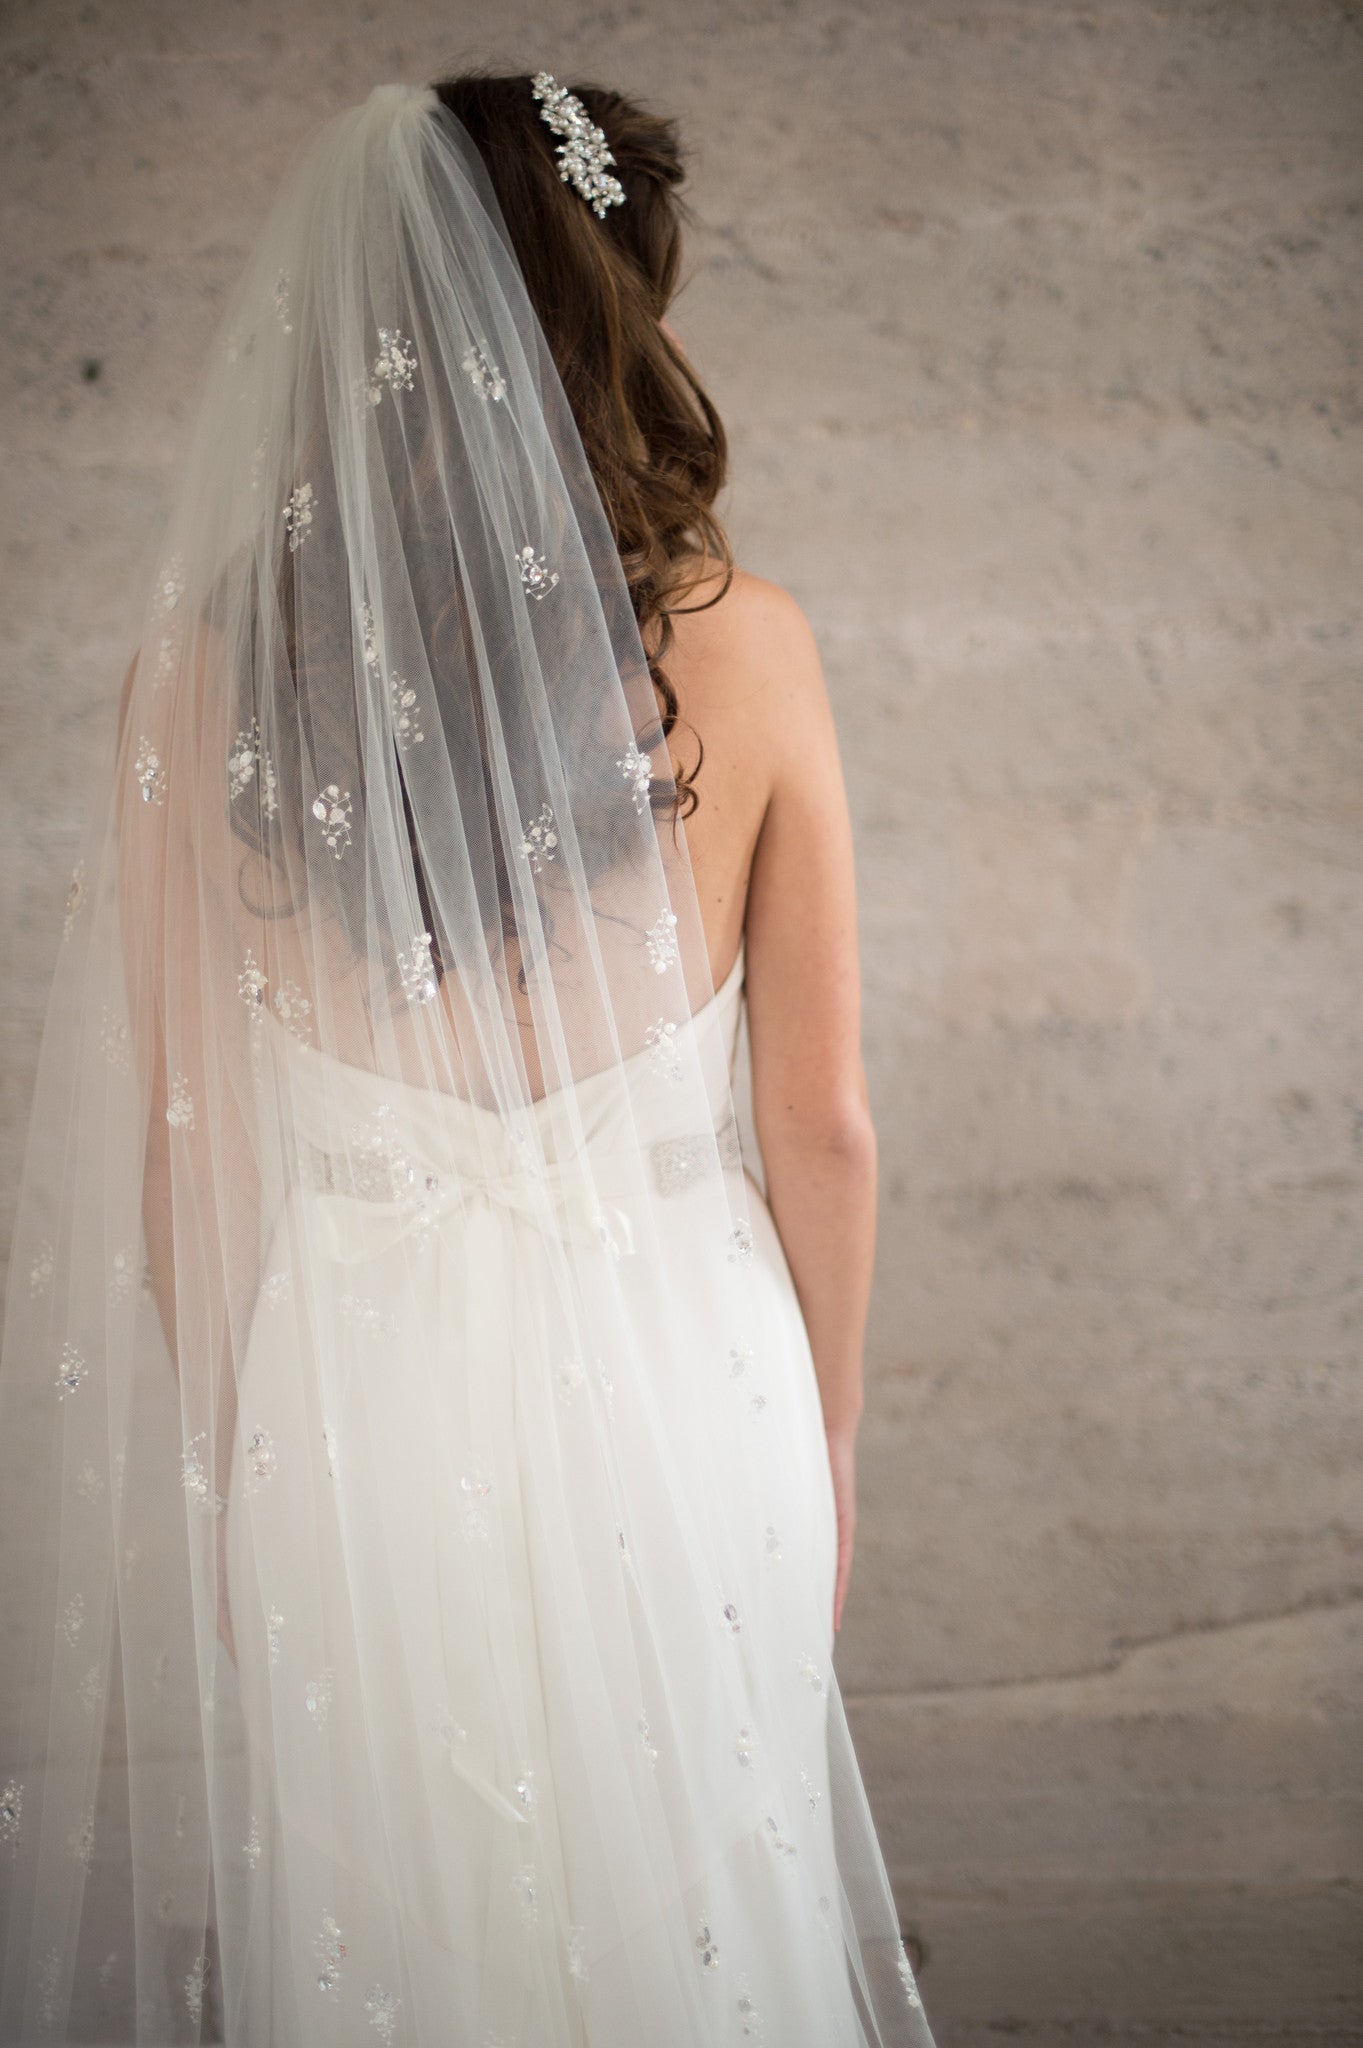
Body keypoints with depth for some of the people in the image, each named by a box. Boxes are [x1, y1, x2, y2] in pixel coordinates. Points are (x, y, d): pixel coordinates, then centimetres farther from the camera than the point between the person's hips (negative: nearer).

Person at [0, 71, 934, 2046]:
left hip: (353, 1398, 1)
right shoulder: (743, 647, -10)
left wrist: (234, 1447, 11)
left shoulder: (215, 660, -8)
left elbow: (184, 1141, -3)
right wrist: (830, 1441, 11)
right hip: (671, 1384, 0)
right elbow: (822, 1119, -4)